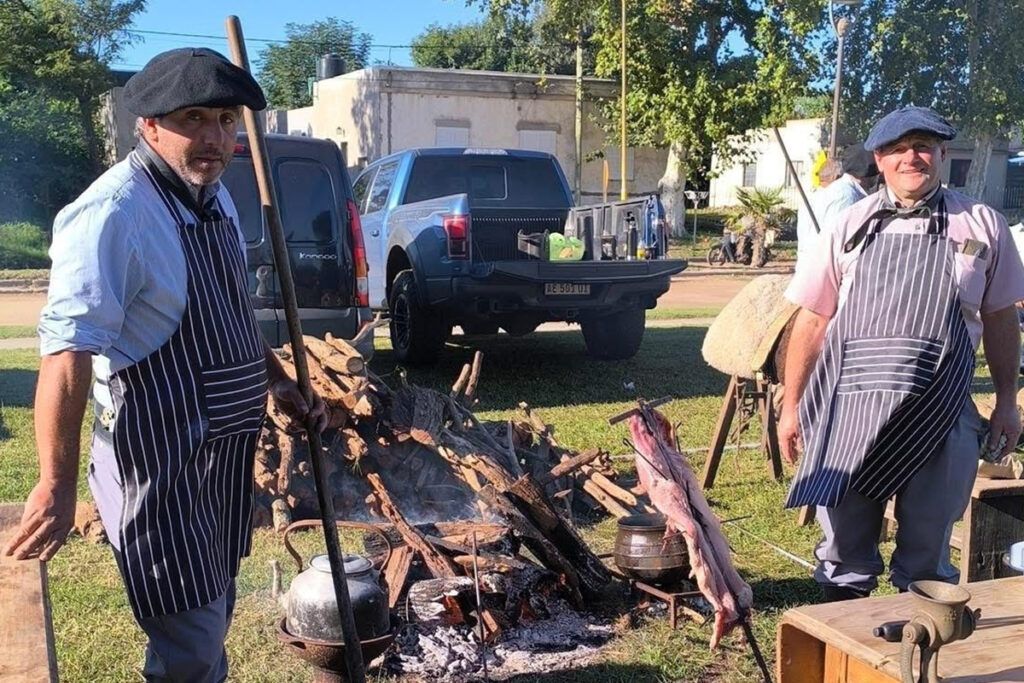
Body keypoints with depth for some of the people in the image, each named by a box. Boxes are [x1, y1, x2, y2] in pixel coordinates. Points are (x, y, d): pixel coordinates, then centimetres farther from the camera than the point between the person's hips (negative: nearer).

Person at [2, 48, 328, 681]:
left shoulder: (215, 196, 6)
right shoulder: (113, 214, -22)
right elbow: (69, 352, -25)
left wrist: (279, 382, 22)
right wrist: (57, 485, -26)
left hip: (225, 446, 9)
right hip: (159, 458, -9)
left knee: (214, 612, 23)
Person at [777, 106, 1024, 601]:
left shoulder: (982, 226, 4)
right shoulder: (852, 226, 3)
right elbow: (811, 321, 5)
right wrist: (791, 406, 5)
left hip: (940, 416, 0)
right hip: (848, 411, 0)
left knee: (927, 554, 13)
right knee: (844, 550, 13)